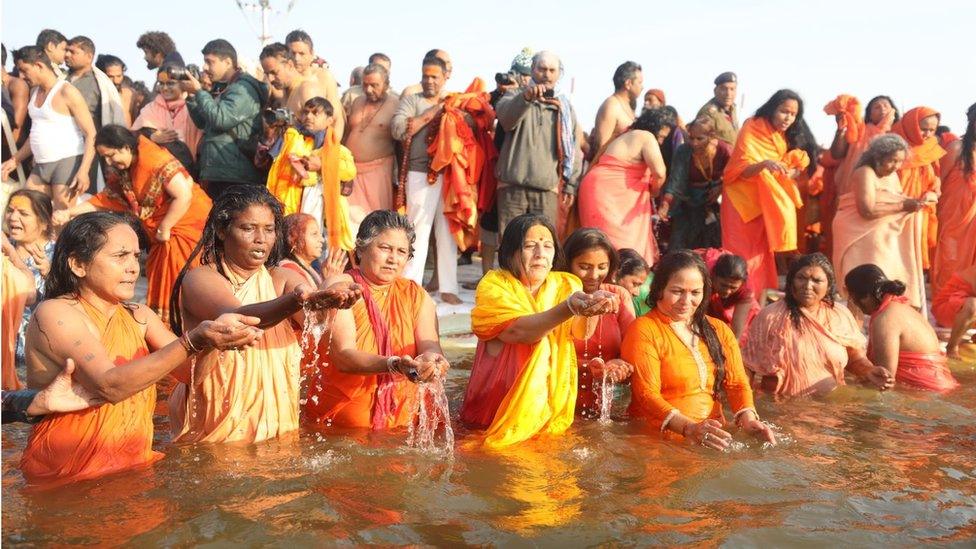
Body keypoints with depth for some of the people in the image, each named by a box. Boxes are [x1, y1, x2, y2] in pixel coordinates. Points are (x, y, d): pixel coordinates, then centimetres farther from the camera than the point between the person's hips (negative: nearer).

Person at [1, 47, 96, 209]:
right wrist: (15, 159, 26)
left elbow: (91, 135, -14)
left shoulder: (67, 92, -10)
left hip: (68, 162, -8)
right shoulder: (35, 92, 15)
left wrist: (83, 171, -24)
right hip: (40, 165, 8)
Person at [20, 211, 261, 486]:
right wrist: (192, 342, -33)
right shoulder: (54, 313, -12)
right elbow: (109, 385, -25)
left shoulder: (138, 316, 9)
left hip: (133, 463, 6)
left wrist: (216, 335, -22)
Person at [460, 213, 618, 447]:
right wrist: (569, 308, -39)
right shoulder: (494, 285, -8)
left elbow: (581, 332, -14)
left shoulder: (566, 285, 3)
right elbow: (519, 331, -25)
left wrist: (593, 307, -36)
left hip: (552, 408, 3)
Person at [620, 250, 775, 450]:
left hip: (712, 439, 5)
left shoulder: (719, 330, 15)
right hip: (657, 440, -5)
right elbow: (646, 395, -13)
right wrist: (689, 427, -28)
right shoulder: (644, 330, -4)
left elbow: (737, 382, 8)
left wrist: (748, 418, -13)